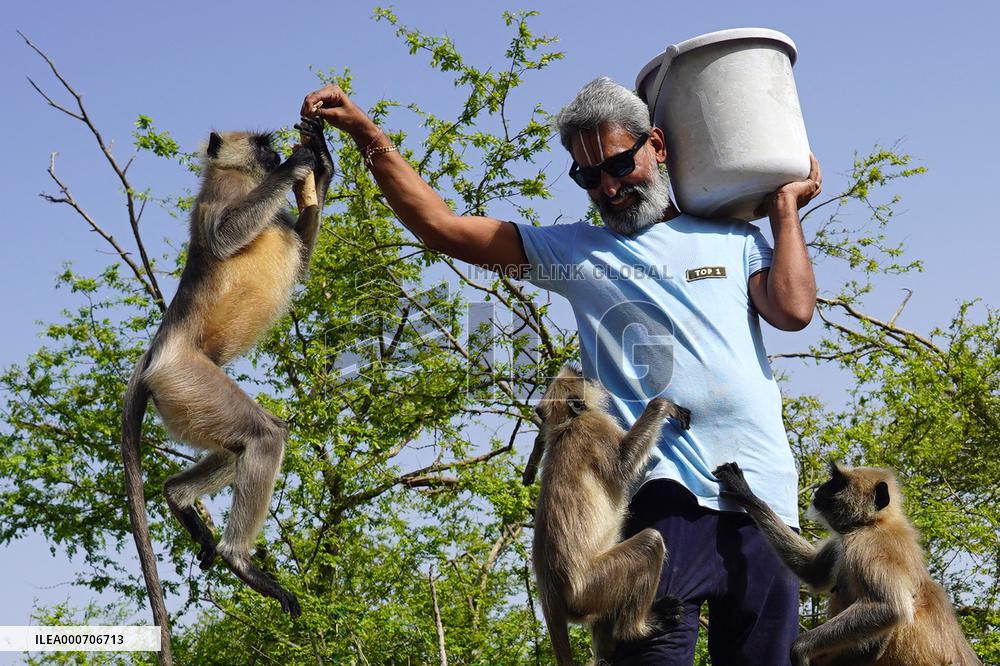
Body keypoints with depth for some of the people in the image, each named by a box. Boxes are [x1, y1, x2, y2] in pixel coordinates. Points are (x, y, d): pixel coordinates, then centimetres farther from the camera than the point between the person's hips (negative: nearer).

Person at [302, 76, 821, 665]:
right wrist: (368, 135, 7)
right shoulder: (575, 251, 17)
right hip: (664, 487, -2)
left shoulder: (734, 239, 19)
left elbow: (794, 311, 1)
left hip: (764, 491, 2)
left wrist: (785, 209, 11)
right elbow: (440, 225, 12)